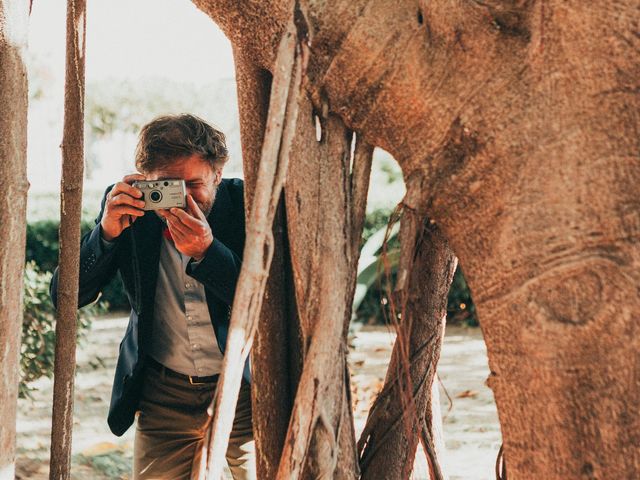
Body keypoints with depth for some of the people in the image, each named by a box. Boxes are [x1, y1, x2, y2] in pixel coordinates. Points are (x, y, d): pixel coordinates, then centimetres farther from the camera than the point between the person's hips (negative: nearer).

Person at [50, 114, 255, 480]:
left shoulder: (249, 205, -14)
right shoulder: (128, 209, -9)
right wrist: (106, 231, -28)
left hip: (246, 388, -1)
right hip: (164, 394, 2)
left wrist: (206, 251, -32)